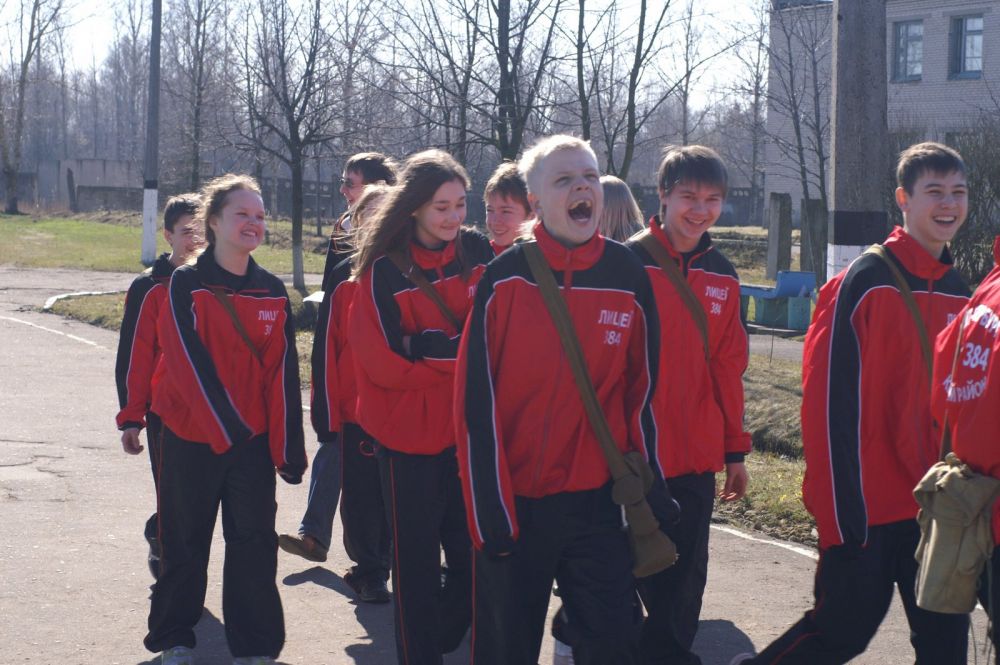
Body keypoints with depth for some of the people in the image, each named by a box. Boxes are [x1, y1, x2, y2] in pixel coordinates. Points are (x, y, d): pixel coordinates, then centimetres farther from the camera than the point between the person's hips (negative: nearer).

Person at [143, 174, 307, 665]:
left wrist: (287, 448, -4)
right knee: (185, 542, 9)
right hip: (191, 436, -2)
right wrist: (227, 427, -20)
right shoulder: (185, 284, -7)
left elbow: (282, 371, 1)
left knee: (255, 543, 0)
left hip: (253, 439, 2)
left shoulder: (273, 292, 3)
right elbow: (188, 363, -14)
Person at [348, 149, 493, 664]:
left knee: (474, 553, 10)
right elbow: (384, 363, -12)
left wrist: (428, 347, -12)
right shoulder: (384, 270, -9)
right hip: (411, 433, -4)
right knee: (417, 562, 5)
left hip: (470, 428, 4)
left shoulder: (478, 252, 2)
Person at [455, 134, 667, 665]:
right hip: (513, 500, -1)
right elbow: (477, 400, -8)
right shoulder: (504, 279, -7)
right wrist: (489, 507, -11)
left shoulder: (629, 277, 0)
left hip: (596, 500, 1)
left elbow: (641, 392, 6)